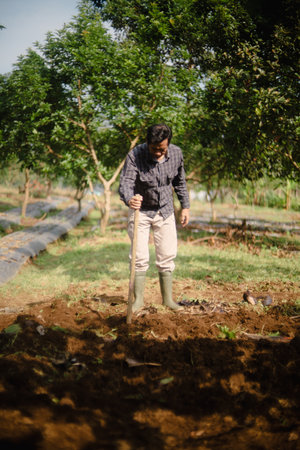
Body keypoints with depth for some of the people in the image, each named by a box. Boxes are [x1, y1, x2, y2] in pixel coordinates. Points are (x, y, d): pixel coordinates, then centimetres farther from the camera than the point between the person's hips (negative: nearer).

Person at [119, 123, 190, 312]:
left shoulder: (176, 153, -10)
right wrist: (129, 199, -54)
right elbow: (125, 184, -33)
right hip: (140, 211, -3)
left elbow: (180, 181, 7)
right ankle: (138, 299, 11)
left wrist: (185, 206, 8)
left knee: (167, 256, 5)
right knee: (140, 258, -3)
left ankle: (168, 298, 18)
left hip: (165, 211, 3)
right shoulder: (135, 155, -23)